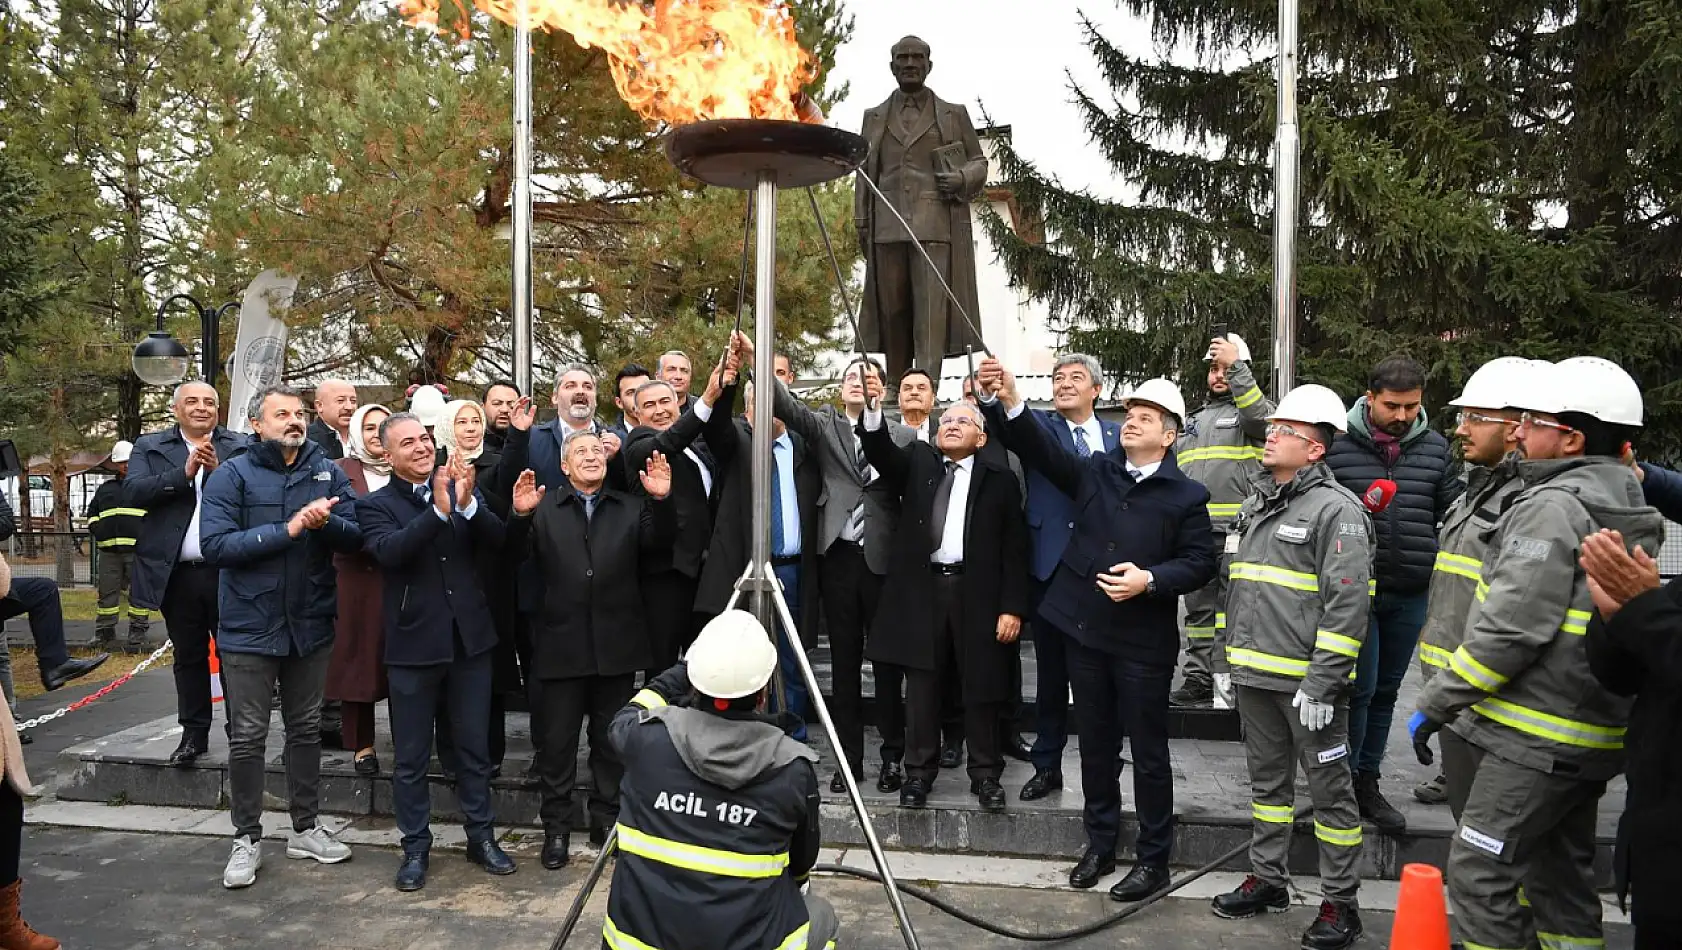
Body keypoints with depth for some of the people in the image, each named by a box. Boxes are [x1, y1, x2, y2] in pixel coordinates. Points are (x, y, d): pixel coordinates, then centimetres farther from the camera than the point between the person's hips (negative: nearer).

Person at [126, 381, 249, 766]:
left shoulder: (240, 447, 5)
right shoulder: (150, 447, 9)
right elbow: (135, 490, -7)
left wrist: (217, 469, -20)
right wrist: (184, 473, -16)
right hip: (177, 574, 2)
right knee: (188, 657, 11)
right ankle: (194, 734, 21)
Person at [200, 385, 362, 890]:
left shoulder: (329, 474, 3)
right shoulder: (232, 475, -6)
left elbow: (355, 536, -3)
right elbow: (216, 544, -16)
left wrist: (325, 522, -24)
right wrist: (287, 530, -22)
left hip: (310, 624, 3)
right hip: (250, 626, -3)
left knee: (306, 729, 14)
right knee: (247, 736, 4)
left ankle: (305, 828, 27)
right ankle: (247, 839, 18)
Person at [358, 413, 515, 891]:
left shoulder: (465, 490, 5)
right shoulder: (376, 505, -3)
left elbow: (496, 540, -7)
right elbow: (389, 551, -22)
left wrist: (467, 503, -24)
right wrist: (439, 510, -32)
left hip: (470, 637, 2)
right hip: (413, 643, -2)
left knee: (475, 748, 13)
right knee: (412, 757, 9)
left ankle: (481, 837, 26)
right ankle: (416, 847, 23)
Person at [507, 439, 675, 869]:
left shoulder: (632, 508, 9)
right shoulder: (543, 510, 5)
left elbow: (660, 541, -7)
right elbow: (515, 554, -8)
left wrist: (662, 500, -25)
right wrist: (520, 515, -27)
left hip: (616, 646, 1)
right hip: (561, 644, -1)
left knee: (612, 740, 13)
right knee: (557, 741, 7)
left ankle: (607, 818, 26)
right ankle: (556, 826, 20)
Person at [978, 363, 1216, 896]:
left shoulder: (1186, 495, -2)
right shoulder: (1094, 471, 6)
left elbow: (1200, 563, -5)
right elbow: (1040, 449, -6)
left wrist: (1150, 580, -20)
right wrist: (1009, 402, -22)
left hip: (1144, 642, -3)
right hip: (1085, 630, 4)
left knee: (1148, 752, 6)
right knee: (1095, 745, 15)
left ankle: (1154, 859, 20)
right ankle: (1100, 845, 30)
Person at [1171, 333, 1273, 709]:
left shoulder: (1249, 408, 5)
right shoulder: (1195, 420, 24)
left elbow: (1260, 415, -21)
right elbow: (1175, 473, 26)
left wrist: (1235, 366, -23)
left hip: (1235, 531, -6)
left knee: (1231, 608, -6)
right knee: (1199, 608, 10)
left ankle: (1228, 680, -3)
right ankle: (1198, 680, 16)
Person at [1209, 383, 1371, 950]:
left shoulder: (1336, 509, -11)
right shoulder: (1256, 504, 14)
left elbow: (1348, 603, -17)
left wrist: (1322, 683, -21)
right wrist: (1235, 659, 18)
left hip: (1307, 680, -7)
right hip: (1254, 675, 8)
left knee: (1330, 790, 3)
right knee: (1267, 781, 17)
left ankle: (1340, 903, 15)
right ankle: (1267, 880, 30)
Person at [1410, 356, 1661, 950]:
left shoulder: (1551, 506, -16)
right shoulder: (1627, 513, 14)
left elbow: (1511, 627, -22)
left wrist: (1435, 704, -16)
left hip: (1537, 738, -10)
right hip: (1593, 735, 10)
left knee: (1478, 872, -5)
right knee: (1561, 874, 18)